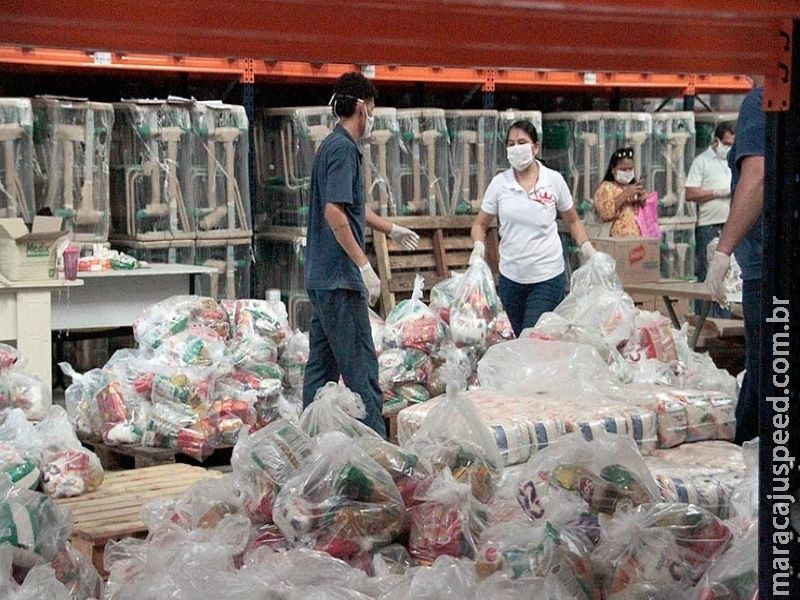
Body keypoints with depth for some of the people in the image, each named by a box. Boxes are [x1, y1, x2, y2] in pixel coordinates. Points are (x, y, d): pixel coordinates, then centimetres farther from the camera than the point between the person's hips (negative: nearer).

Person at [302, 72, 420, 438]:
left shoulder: (333, 146, 18)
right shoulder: (343, 149, -12)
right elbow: (334, 212, -22)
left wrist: (391, 230, 44)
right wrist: (364, 265, -21)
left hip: (320, 277, 10)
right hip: (340, 276, -10)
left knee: (321, 364, 12)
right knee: (360, 367, -6)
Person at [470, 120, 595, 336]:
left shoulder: (554, 180, -2)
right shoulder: (499, 183, 0)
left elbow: (572, 221, 11)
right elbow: (480, 223, 8)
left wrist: (586, 246, -5)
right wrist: (479, 245, -13)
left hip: (548, 277, -3)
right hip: (510, 276, 3)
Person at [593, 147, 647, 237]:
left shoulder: (635, 188, 20)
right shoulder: (606, 187, 2)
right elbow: (605, 214, -15)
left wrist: (643, 200, 1)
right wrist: (624, 195, -15)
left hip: (639, 237, 5)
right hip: (619, 238, -5)